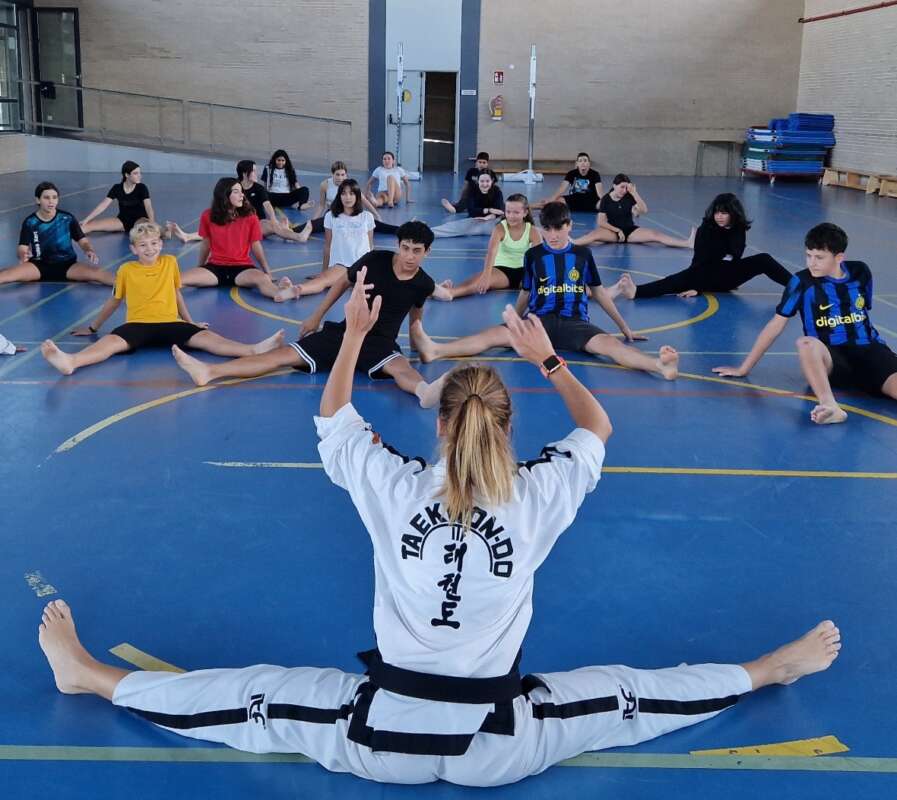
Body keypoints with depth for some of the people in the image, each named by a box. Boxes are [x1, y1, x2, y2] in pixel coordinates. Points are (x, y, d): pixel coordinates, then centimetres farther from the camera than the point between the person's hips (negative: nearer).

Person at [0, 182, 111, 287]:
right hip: (39, 266, 0)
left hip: (67, 265, 0)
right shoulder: (29, 222, -3)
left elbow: (83, 241, 0)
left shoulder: (67, 218, -3)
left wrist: (90, 251, -25)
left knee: (96, 273, -30)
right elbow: (22, 248, -5)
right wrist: (23, 255, -32)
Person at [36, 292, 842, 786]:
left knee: (252, 700, 13)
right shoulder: (536, 498, -12)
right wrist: (546, 357, 17)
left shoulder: (394, 488, -13)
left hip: (385, 733, 0)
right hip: (496, 743, 1)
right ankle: (772, 669, 35)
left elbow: (331, 420, 8)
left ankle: (91, 676, 28)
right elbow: (598, 428, 9)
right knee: (629, 695, 17)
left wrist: (355, 335, 14)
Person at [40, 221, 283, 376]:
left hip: (170, 324, 1)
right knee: (112, 341, -32)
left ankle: (253, 350, -45)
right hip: (138, 325, -1)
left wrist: (190, 321, 31)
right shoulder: (126, 270, 9)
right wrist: (93, 327, 27)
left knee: (204, 337, -24)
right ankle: (70, 361, -60)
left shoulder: (170, 262, 13)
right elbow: (115, 301, 21)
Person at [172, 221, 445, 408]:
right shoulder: (375, 260, -9)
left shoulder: (424, 284, -8)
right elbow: (344, 281, 8)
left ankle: (425, 391, -75)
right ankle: (209, 371, -20)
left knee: (400, 366, -39)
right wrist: (316, 317, 12)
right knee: (285, 354, -10)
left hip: (380, 343, -2)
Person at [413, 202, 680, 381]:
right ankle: (434, 349, -44)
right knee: (496, 334, -25)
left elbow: (598, 292, 18)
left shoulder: (583, 254, 11)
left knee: (608, 343, -30)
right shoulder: (533, 255, 11)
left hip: (574, 322, 0)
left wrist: (623, 326, 18)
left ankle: (661, 366, -57)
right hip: (539, 321, 1)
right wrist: (514, 322, 24)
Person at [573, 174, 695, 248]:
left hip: (630, 230, 2)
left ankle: (688, 243, -31)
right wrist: (618, 230, -18)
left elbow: (644, 210, -12)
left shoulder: (629, 197, 0)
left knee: (654, 234, -20)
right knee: (595, 234, -35)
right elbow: (601, 222, -10)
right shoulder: (606, 199, -6)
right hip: (613, 231, -2)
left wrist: (634, 193, -19)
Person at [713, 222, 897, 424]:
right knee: (806, 343, -40)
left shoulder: (860, 272, 7)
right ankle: (830, 406, -62)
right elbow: (776, 325, 1)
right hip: (830, 358, -3)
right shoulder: (802, 282, -1)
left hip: (868, 350, 3)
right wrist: (744, 368, 2)